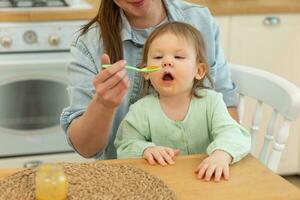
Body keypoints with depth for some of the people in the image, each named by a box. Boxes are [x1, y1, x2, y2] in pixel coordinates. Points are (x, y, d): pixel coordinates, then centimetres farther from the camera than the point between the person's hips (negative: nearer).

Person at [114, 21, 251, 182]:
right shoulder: (141, 110, -4)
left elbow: (231, 133, -15)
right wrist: (145, 150, -20)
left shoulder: (211, 101, -4)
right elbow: (125, 148, 1)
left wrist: (221, 154, -36)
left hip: (206, 180, -1)